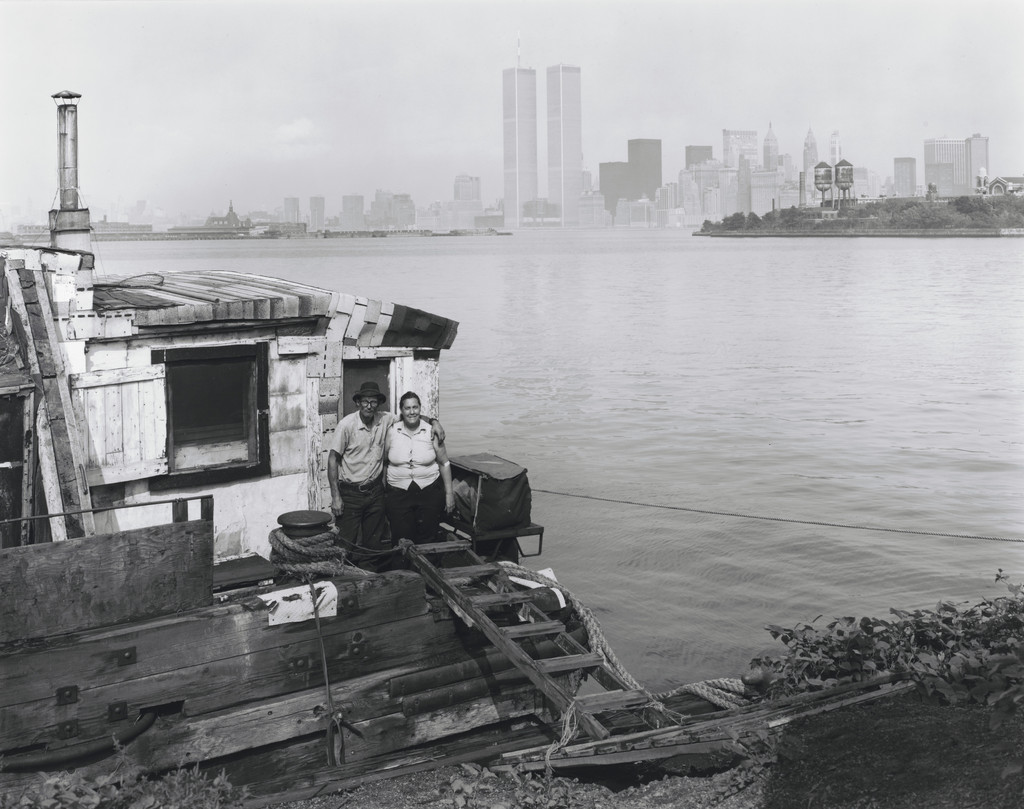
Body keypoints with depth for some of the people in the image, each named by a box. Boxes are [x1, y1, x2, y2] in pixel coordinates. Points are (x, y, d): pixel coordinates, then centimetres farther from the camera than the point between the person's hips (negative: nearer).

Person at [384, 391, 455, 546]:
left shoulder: (431, 432, -2)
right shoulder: (392, 431, -1)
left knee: (427, 541, 3)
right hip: (398, 493, 0)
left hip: (430, 492, 0)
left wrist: (449, 493, 2)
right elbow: (383, 460, 7)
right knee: (402, 540, -1)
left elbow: (444, 463, 4)